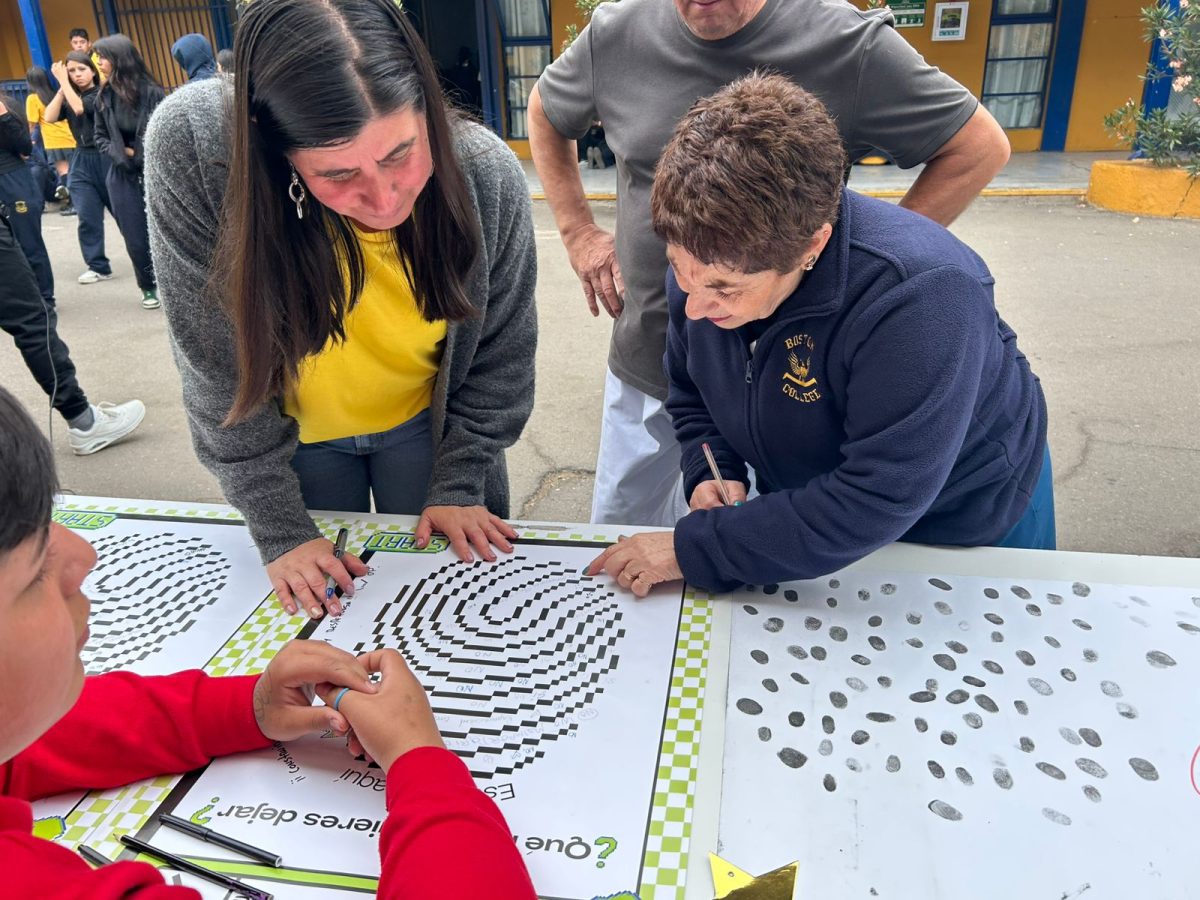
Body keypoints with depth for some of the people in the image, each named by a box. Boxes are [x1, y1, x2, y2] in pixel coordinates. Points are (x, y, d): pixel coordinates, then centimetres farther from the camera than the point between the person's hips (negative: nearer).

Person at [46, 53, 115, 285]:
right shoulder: (68, 96, 12)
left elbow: (80, 108, -20)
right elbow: (50, 117, -3)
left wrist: (63, 81, -11)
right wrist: (62, 86, -3)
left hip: (106, 158, -5)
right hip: (82, 162, 5)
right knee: (87, 218, 1)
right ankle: (98, 266, 7)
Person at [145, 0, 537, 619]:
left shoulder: (488, 172, -27)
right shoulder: (191, 144, -31)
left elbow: (500, 356, -11)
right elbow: (218, 366, -21)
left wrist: (458, 487, -10)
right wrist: (280, 529, -18)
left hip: (427, 422, 1)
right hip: (292, 430, 0)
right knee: (322, 614, 19)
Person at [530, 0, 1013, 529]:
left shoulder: (848, 44, -14)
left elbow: (981, 147, -5)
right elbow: (544, 116, 16)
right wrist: (577, 233, 7)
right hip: (643, 360, 4)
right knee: (618, 538, 19)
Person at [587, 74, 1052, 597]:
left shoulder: (921, 294, -39)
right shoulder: (704, 264, -18)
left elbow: (878, 502, -38)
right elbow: (689, 391, 0)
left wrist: (694, 547, -36)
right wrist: (709, 473, -19)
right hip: (803, 508, 5)